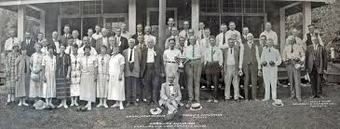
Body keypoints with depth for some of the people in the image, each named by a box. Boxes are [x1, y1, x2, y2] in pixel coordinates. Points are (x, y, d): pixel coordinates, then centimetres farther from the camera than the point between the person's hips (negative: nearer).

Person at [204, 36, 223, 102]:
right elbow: (205, 58, 12)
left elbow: (221, 58, 8)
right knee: (208, 82, 1)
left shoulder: (218, 49, 8)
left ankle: (215, 97, 5)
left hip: (216, 65, -2)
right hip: (208, 65, 2)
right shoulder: (206, 49, 13)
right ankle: (211, 97, 14)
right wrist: (205, 64, 1)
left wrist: (220, 64, -2)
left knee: (215, 82, -4)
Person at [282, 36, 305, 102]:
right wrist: (285, 60, 3)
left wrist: (301, 63, -5)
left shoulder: (299, 47, 4)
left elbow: (303, 55, 7)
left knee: (297, 79, -8)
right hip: (289, 64, 3)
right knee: (291, 80, 5)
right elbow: (283, 55, 21)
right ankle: (292, 94, 15)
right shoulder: (286, 48, 12)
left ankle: (298, 95, -7)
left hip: (296, 64, -3)